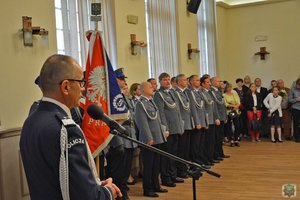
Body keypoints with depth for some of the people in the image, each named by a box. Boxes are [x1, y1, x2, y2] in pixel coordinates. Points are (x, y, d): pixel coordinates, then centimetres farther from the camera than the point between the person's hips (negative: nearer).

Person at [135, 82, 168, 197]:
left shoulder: (151, 101, 13)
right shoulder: (141, 104, -14)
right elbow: (143, 122, -19)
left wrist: (162, 132, 16)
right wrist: (149, 138, -20)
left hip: (158, 139, 9)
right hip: (149, 140, -9)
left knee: (156, 164, 17)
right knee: (148, 165, 2)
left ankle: (155, 186, 30)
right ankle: (147, 189, 12)